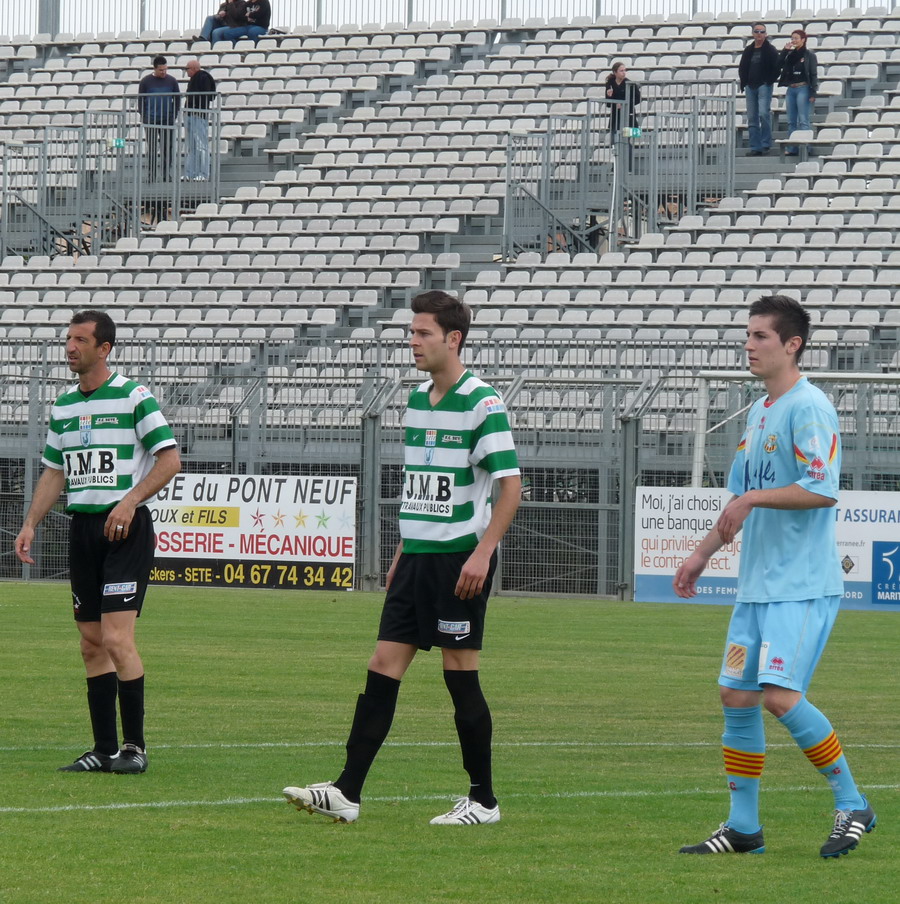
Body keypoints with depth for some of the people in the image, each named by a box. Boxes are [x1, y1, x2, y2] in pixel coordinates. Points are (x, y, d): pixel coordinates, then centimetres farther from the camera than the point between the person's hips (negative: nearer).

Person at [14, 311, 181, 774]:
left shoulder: (133, 397, -7)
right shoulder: (64, 406, 13)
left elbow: (169, 458, -9)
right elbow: (54, 472, 19)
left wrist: (131, 500, -20)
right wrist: (30, 524, 9)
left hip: (126, 527, -7)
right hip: (82, 527, 7)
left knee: (116, 637, -14)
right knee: (92, 644, 6)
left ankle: (135, 746, -8)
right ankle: (104, 749, 11)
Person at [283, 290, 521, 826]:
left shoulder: (482, 402, -11)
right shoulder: (418, 399, 14)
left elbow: (510, 485, -14)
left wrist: (482, 552, -22)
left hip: (460, 558, -8)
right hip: (418, 557, 8)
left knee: (460, 675, -3)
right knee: (384, 667, 2)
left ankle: (484, 801, 7)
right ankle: (347, 793, 0)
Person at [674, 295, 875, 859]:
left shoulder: (809, 408, -12)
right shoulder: (760, 410, 17)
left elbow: (823, 490, -23)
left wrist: (752, 498, -20)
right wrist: (703, 554, 26)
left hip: (803, 585, -9)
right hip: (757, 583, 9)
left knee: (781, 696, -16)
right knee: (737, 696, 6)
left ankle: (853, 806, -2)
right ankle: (743, 828, 13)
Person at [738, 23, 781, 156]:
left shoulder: (770, 50, -1)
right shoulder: (748, 50, 13)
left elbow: (777, 68, -4)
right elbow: (742, 68, 18)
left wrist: (769, 81, -8)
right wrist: (744, 83, 7)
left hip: (764, 86, -5)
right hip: (750, 87, 5)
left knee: (764, 113, -18)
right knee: (752, 118, 4)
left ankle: (766, 143, -7)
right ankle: (755, 147, 7)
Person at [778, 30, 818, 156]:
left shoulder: (809, 55, -2)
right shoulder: (790, 54, 13)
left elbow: (814, 74, -5)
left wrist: (813, 93, -12)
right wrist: (785, 50, -2)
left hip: (803, 89, -6)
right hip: (791, 89, 6)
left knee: (803, 121, -8)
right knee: (791, 122, 7)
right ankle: (792, 148, 10)